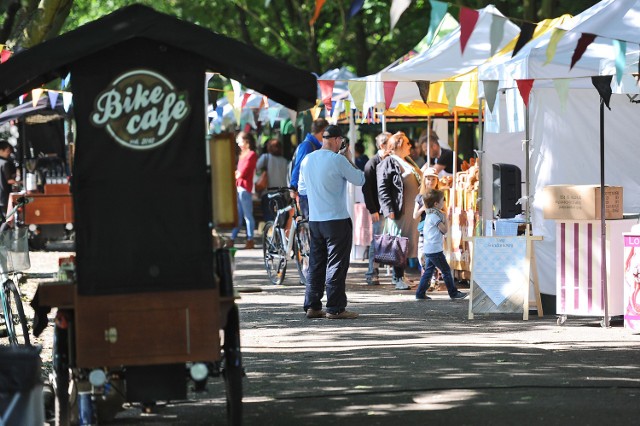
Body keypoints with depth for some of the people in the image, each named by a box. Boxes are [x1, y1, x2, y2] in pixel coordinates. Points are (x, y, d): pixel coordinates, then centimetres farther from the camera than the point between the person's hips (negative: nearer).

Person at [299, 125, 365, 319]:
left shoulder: (307, 160, 8)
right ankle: (335, 308, -2)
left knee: (316, 264, 12)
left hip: (314, 220, 7)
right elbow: (359, 179, -4)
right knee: (336, 265, -2)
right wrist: (349, 160, 8)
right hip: (337, 219, -7)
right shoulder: (338, 160, -13)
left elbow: (302, 189, 17)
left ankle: (312, 306, 12)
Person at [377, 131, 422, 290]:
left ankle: (400, 275, 18)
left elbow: (419, 181, 28)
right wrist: (389, 209, -20)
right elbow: (382, 188, -13)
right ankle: (398, 278, -2)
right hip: (399, 211, -8)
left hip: (412, 210, 8)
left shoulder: (408, 162, 19)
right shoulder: (387, 163, -7)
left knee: (410, 243, 9)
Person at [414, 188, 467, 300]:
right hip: (435, 249, -10)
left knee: (429, 270, 12)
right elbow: (445, 230, -14)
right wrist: (445, 219, -3)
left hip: (429, 249, 10)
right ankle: (453, 293, 3)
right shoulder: (435, 216, -16)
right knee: (446, 270, -2)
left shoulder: (429, 214, 15)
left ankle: (420, 293, 11)